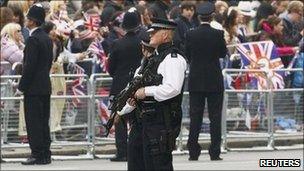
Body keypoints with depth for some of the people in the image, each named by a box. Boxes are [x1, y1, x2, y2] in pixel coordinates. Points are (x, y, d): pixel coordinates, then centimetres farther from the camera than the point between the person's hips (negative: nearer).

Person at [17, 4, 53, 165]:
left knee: (33, 123, -6)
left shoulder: (33, 40, -16)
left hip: (33, 88, -9)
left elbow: (29, 66, -18)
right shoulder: (47, 39, 12)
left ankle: (37, 155, -7)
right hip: (45, 87, 9)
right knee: (43, 122, 11)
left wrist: (21, 87, -13)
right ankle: (45, 154, 13)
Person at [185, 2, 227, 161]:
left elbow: (187, 55, 4)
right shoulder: (218, 34, -9)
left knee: (195, 117, 5)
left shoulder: (190, 35, -5)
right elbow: (223, 53, 4)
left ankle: (193, 152, 4)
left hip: (196, 81, 1)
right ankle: (214, 152, 0)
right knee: (215, 116, 3)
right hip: (214, 81, -1)